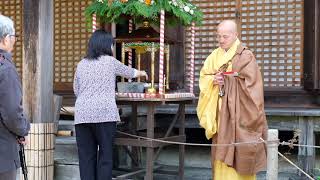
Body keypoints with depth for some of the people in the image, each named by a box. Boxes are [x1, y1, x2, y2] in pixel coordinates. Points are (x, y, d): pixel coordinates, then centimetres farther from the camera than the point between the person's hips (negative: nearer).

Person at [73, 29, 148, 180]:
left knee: (86, 156, 5)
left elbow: (76, 90, 18)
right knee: (105, 155, 1)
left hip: (82, 115, 4)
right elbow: (129, 72, 21)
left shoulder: (81, 64, 13)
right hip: (104, 113, -4)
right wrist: (141, 73, 42)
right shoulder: (110, 61, 5)